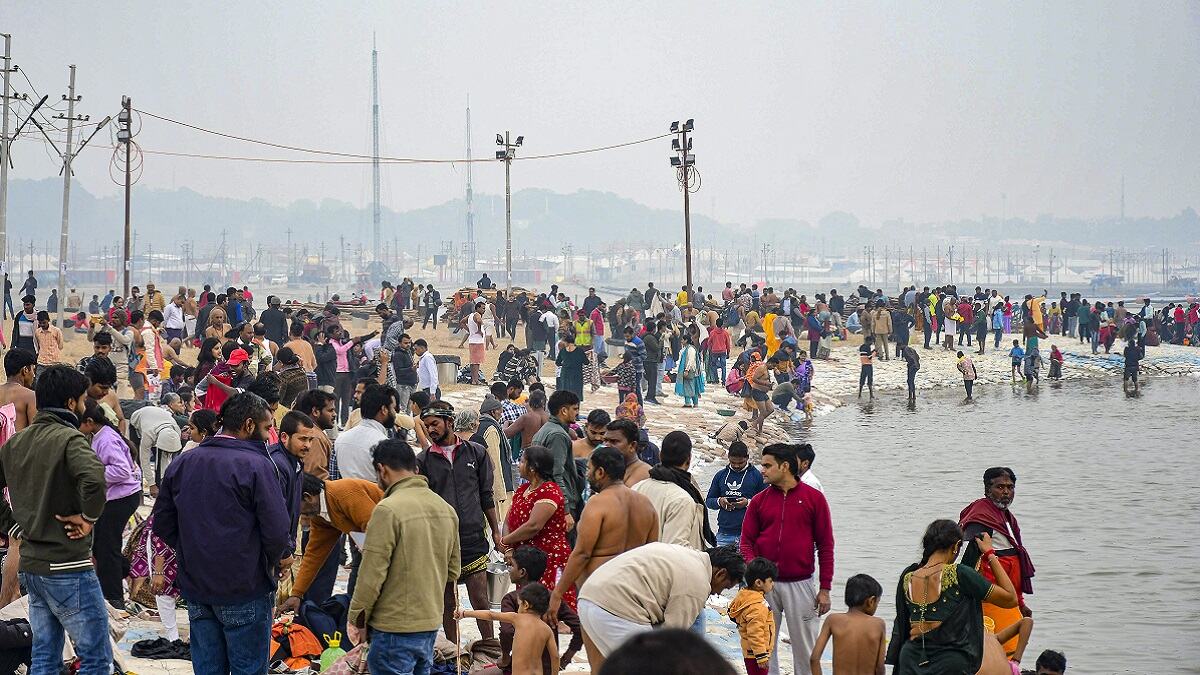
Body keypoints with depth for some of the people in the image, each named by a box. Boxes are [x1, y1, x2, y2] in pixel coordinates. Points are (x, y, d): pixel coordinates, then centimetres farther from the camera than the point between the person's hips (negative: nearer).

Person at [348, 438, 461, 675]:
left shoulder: (388, 510, -17)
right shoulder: (445, 509, 9)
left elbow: (372, 574, -16)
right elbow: (452, 569, 15)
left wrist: (357, 619, -5)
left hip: (395, 628, -8)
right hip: (430, 624, 8)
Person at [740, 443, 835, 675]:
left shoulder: (814, 498, 0)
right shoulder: (759, 501, 6)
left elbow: (825, 545, 2)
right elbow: (747, 541, 7)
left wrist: (825, 588, -1)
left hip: (801, 584, -2)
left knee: (805, 647, 3)